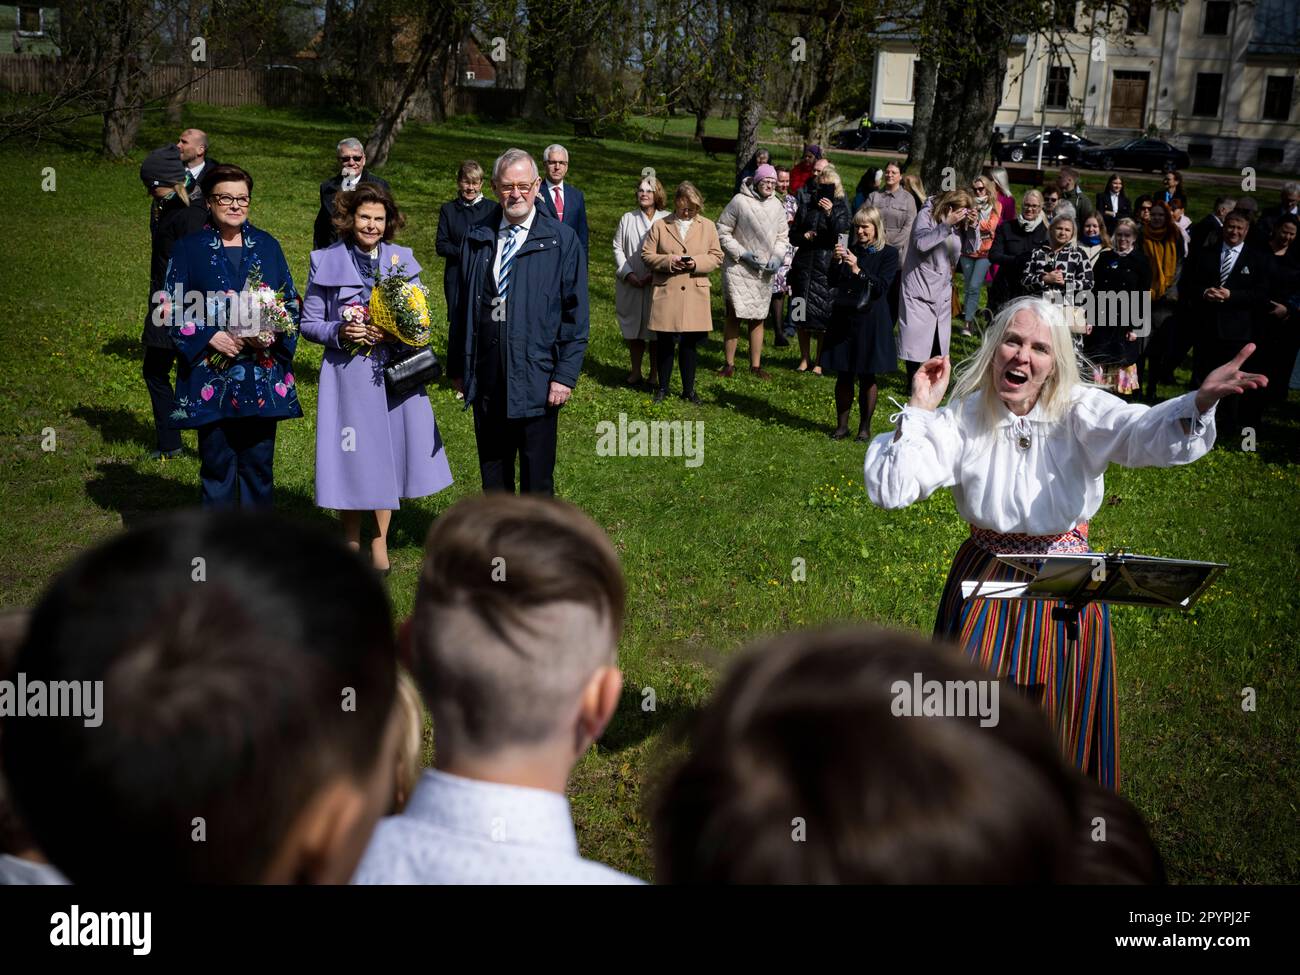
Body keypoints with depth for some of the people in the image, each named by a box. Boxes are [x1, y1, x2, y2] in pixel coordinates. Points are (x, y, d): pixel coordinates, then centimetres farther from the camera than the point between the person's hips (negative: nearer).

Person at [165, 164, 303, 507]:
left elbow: (292, 302, 11)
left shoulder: (267, 246, 9)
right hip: (211, 377, -2)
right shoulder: (189, 249, 1)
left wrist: (274, 334, -8)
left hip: (263, 378, 2)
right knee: (217, 464, 3)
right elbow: (172, 309, -1)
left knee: (258, 463, 7)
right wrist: (210, 338, -15)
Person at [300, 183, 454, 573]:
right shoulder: (326, 262, -1)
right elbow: (309, 324, 2)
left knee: (388, 452, 8)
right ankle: (351, 544, 20)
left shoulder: (403, 260, 5)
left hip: (394, 375, 2)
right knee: (351, 458, 2)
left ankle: (379, 543, 23)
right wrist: (340, 333, -17)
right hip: (346, 376, -2)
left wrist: (394, 335, -12)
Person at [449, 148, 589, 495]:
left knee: (537, 480, 4)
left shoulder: (562, 240, -2)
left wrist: (565, 375, -9)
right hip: (485, 382, 4)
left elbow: (575, 314, -3)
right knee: (493, 477, 14)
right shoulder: (476, 241, 9)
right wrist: (456, 367, 11)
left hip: (537, 383, -4)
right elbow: (462, 308, 13)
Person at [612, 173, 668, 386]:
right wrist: (628, 274, -7)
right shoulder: (627, 219, 5)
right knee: (633, 329, 9)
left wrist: (655, 274, -15)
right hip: (631, 286, 3)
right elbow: (618, 248, 5)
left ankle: (655, 374, 14)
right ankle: (635, 372, 21)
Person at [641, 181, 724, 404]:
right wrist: (669, 261, -14)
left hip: (695, 294, 1)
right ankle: (663, 388, 18)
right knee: (666, 342, 4)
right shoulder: (660, 226, 4)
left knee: (689, 343, 8)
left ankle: (689, 389, 19)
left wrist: (697, 263, -12)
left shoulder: (707, 226, 8)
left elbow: (717, 257, 7)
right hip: (666, 294, -1)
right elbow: (647, 255, 2)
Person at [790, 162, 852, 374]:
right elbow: (793, 234, 14)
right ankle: (804, 357, 17)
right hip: (804, 263, 3)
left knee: (823, 315, -4)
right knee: (803, 311, 3)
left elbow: (842, 235, -11)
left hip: (827, 266, -3)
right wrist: (804, 236, -6)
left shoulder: (841, 207, 3)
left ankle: (819, 360, 8)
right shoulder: (807, 204, 9)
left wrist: (830, 213, -20)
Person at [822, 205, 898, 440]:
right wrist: (837, 262, -16)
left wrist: (858, 271, -24)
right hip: (844, 318, 3)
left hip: (870, 321, -3)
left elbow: (881, 287, -14)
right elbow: (833, 283, 1)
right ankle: (841, 425, 16)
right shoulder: (850, 251, 6)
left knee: (867, 377, 4)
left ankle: (865, 427, 14)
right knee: (843, 375, 6)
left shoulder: (888, 254, -3)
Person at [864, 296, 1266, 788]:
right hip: (984, 581, 1)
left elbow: (1148, 433, -31)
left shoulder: (1080, 413, -10)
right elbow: (889, 489, -15)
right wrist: (919, 411, -20)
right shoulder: (962, 418, -7)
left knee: (1058, 719, 5)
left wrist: (1200, 402, -52)